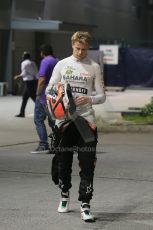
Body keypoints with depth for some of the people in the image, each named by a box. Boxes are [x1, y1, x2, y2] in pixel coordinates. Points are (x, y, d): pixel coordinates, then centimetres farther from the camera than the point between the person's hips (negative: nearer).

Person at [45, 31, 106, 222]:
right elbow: (48, 91, 11)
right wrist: (56, 88, -12)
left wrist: (89, 99, -16)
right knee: (64, 161, 8)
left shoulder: (94, 67, 6)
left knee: (87, 164, -8)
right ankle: (64, 196, 30)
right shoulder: (62, 64, 9)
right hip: (64, 119, 1)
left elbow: (102, 96, 5)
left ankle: (85, 205, -7)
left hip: (86, 119, -1)